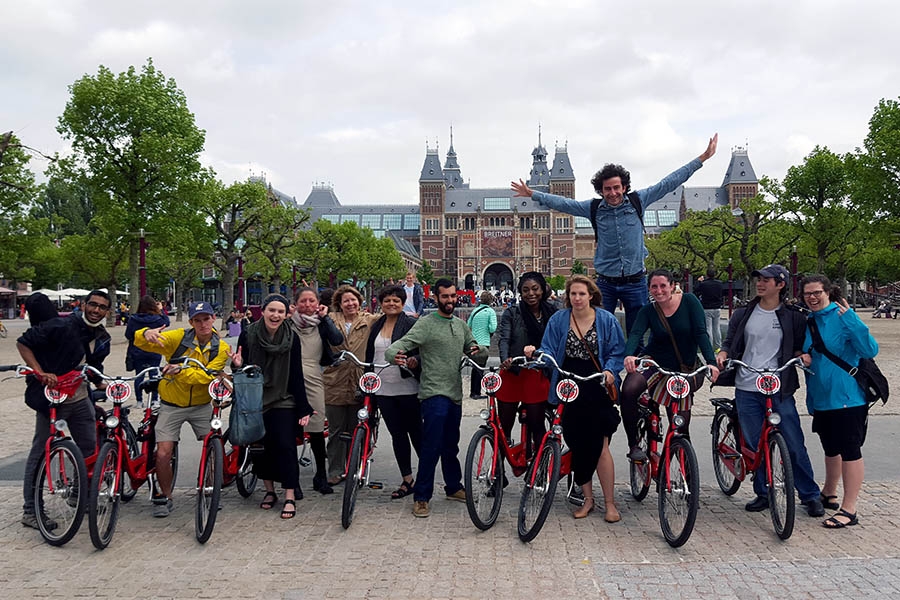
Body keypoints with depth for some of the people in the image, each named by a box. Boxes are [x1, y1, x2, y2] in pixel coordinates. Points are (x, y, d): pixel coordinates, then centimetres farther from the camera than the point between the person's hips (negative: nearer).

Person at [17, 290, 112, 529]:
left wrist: (106, 389, 4)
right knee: (40, 453, 1)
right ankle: (29, 511, 10)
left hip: (81, 400, 7)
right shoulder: (62, 326, -16)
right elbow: (23, 343, -13)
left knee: (90, 450, 12)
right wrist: (40, 373, -23)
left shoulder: (102, 339, 6)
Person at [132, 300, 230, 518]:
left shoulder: (221, 348, -7)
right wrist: (147, 333, -39)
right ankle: (165, 497, 16)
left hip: (201, 405, 1)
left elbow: (207, 376, -20)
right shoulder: (178, 337, -10)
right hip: (172, 405, -1)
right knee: (163, 454, -7)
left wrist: (181, 371, -37)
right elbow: (140, 342, -14)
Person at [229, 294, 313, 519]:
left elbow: (297, 376, -2)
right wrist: (237, 365, -21)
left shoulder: (292, 339, -4)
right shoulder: (248, 335, -4)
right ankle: (270, 491, 26)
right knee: (261, 447, 8)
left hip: (283, 402, -1)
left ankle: (290, 497, 0)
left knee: (285, 446, -8)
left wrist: (304, 408, -4)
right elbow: (241, 367, 4)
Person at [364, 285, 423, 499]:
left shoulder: (412, 324, -5)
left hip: (407, 388, -6)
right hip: (384, 389, 6)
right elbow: (369, 356, 18)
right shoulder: (376, 326, 14)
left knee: (415, 433, 3)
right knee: (397, 434, 10)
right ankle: (407, 480, 19)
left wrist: (416, 361, -30)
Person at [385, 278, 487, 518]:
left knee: (451, 445, 17)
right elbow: (401, 344, -16)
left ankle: (454, 487, 31)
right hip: (434, 393, -6)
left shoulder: (461, 325, 14)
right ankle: (421, 497, -1)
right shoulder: (426, 323, -7)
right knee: (432, 446, -10)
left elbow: (473, 348, 20)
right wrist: (394, 354, -40)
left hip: (455, 393, 7)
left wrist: (479, 350, -5)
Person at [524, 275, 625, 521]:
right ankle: (588, 499, 24)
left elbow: (617, 351, 3)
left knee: (599, 446, -6)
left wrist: (609, 371, -15)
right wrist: (535, 354, -22)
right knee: (577, 447, 8)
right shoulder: (558, 320, 3)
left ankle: (610, 503, 8)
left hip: (598, 390, -2)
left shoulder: (606, 319, 0)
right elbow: (549, 351, -1)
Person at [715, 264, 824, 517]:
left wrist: (802, 355, -10)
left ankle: (810, 496, 15)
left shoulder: (792, 317, 4)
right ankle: (762, 494, 21)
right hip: (747, 390, 2)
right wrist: (723, 353, -6)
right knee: (754, 445, 7)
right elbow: (730, 341, 14)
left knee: (794, 444, 0)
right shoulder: (743, 314, 9)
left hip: (779, 390, -2)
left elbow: (802, 346, 12)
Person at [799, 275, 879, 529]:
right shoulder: (808, 322, 8)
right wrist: (802, 356, -2)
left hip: (847, 397, -7)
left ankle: (849, 510, 5)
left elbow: (870, 350, -21)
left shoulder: (842, 316, -12)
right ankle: (829, 494, 38)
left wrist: (851, 319, -30)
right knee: (831, 449, 21)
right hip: (820, 398, 7)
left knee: (849, 451, -1)